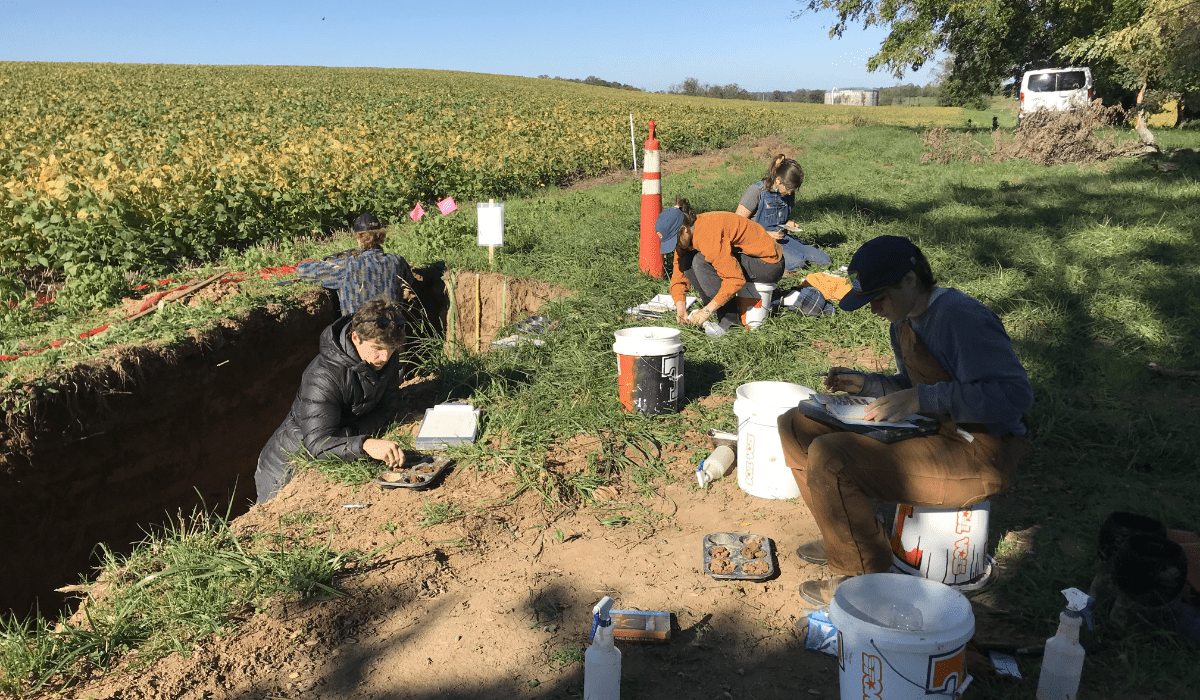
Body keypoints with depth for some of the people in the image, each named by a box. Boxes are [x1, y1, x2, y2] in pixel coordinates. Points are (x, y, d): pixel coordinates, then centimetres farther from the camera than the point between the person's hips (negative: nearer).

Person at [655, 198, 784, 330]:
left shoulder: (708, 235, -30)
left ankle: (729, 318, -17)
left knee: (702, 261, -25)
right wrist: (681, 309, -7)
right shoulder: (688, 235, -2)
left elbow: (735, 280, -31)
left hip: (768, 264, -9)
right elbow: (679, 272, 6)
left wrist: (706, 311, -27)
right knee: (687, 262, -3)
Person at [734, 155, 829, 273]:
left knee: (823, 260, -3)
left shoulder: (788, 194, 6)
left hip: (780, 237, 7)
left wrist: (787, 224, 1)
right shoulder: (756, 191, -15)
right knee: (796, 261, -30)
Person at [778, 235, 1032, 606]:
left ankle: (867, 578, -7)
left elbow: (1014, 395, -28)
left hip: (978, 456, -10)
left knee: (829, 458, -27)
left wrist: (921, 399, -31)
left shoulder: (962, 317, -20)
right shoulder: (904, 321, 9)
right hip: (933, 432, 10)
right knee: (798, 427, 5)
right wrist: (865, 383, 4)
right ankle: (846, 538, 17)